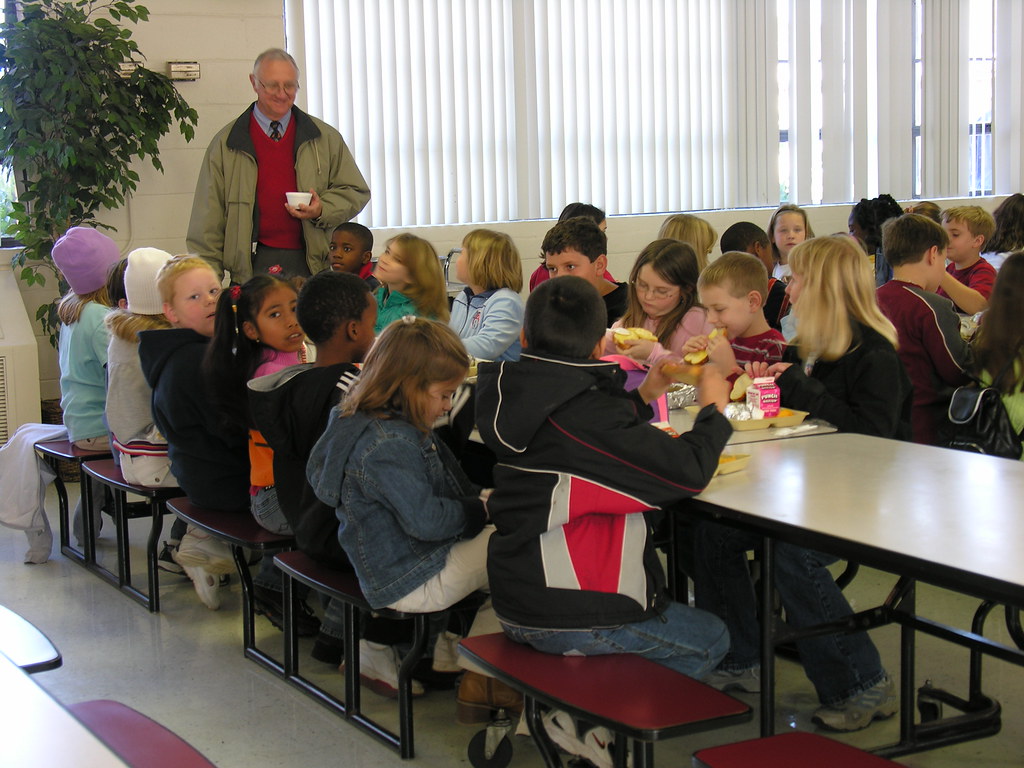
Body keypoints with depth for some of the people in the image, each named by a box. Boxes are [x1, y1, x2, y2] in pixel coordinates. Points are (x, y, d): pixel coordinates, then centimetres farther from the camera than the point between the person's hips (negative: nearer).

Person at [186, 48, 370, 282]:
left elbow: (356, 192, 18)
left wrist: (322, 210, -3)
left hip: (313, 265, 1)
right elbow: (207, 221, 9)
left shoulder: (326, 138, 13)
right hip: (252, 267, -1)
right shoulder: (226, 144, 9)